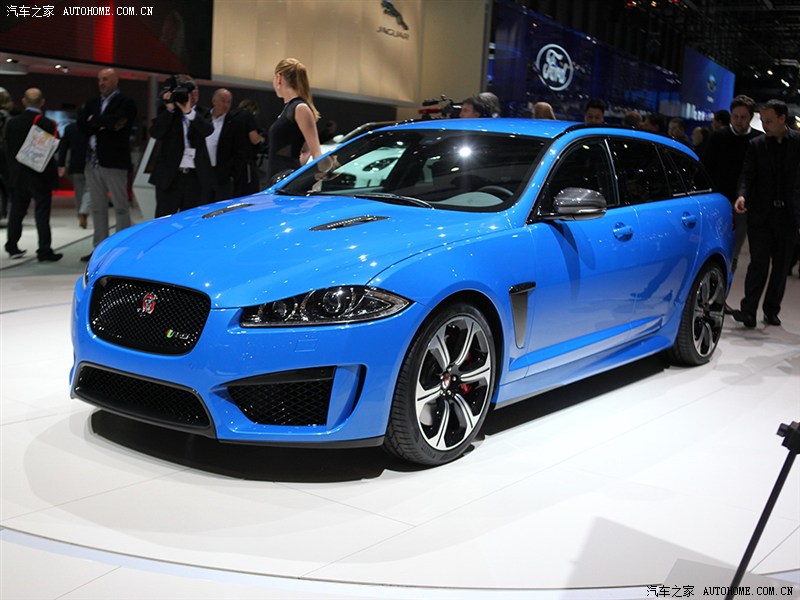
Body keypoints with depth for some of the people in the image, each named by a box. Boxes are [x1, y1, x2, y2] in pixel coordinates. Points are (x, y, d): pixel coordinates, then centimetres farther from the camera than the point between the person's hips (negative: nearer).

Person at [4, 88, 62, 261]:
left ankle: (12, 247, 23)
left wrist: (12, 169, 14)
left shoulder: (12, 123, 1)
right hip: (41, 176, -4)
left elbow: (8, 148, 5)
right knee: (42, 214, 0)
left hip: (18, 175, 4)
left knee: (16, 211, 16)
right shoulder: (47, 124, -15)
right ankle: (44, 251, -1)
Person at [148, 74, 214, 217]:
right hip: (169, 177, 0)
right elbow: (155, 133, -7)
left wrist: (188, 112, -21)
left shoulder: (202, 114, 7)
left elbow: (207, 130, -12)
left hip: (197, 178, 0)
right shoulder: (167, 114, 8)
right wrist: (169, 109, -12)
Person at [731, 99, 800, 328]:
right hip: (761, 214, -1)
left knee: (781, 264, 8)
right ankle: (748, 311, -6)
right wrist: (742, 195, -21)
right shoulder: (756, 145, 3)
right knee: (759, 262, -6)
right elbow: (747, 175, -1)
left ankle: (771, 310, 18)